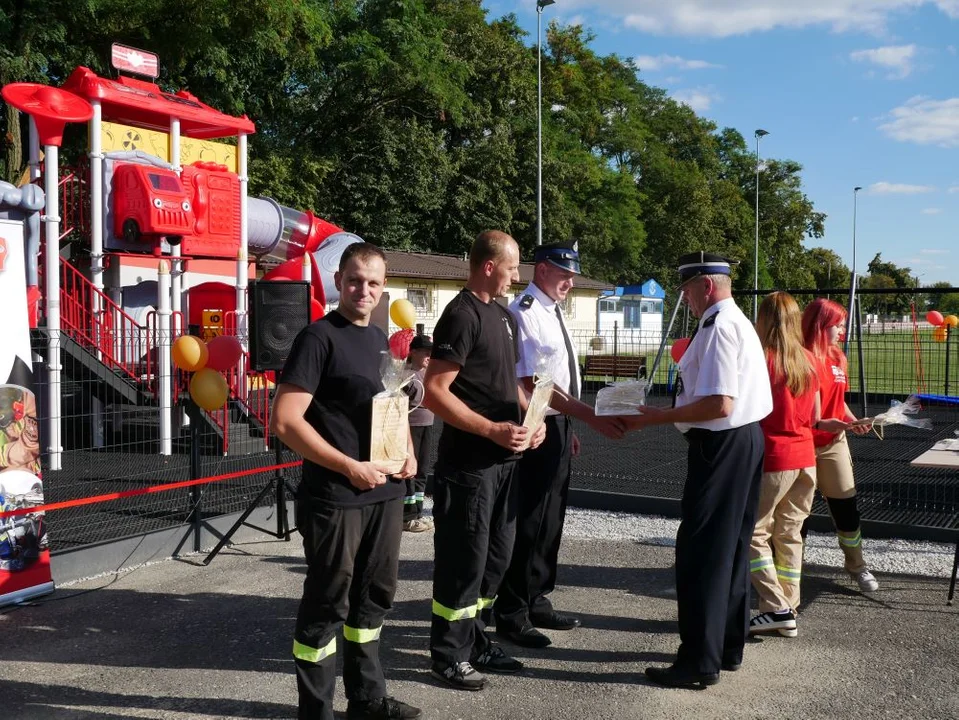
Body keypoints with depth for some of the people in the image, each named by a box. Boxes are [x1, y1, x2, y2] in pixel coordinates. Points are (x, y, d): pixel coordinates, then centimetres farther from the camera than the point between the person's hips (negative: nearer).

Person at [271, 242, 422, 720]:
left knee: (375, 595, 18)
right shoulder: (319, 338, -11)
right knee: (327, 604, 3)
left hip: (385, 491, 8)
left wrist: (408, 452, 6)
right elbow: (285, 421, -19)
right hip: (334, 496, -8)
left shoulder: (379, 339, 12)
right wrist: (350, 467, -20)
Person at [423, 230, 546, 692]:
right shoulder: (462, 315, -15)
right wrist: (493, 430, -24)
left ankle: (474, 642, 32)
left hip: (503, 460, 9)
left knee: (495, 558, 17)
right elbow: (435, 393, -21)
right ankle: (448, 655, 16)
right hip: (468, 463, -9)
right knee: (463, 561, 1)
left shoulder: (502, 315, 13)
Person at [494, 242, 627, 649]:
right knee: (528, 522, -1)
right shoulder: (524, 313, -17)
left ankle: (537, 603, 31)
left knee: (550, 520, 17)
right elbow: (532, 384, -24)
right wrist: (592, 417, -26)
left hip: (559, 426, 10)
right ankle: (512, 615, 13)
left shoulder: (551, 311, 13)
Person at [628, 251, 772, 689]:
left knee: (700, 554, -5)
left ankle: (700, 661, 2)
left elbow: (719, 404, -25)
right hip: (746, 439, 11)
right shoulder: (740, 323, 16)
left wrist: (660, 417, -17)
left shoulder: (718, 328, -17)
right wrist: (672, 413, 15)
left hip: (720, 447, -11)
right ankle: (728, 646, 28)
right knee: (731, 548, 17)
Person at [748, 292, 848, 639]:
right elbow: (813, 417, 12)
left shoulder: (763, 359, -12)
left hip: (773, 460, -7)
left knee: (753, 532, 2)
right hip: (805, 458, 7)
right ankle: (789, 610, 17)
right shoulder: (809, 360, 6)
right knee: (789, 533, 13)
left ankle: (777, 608, -4)